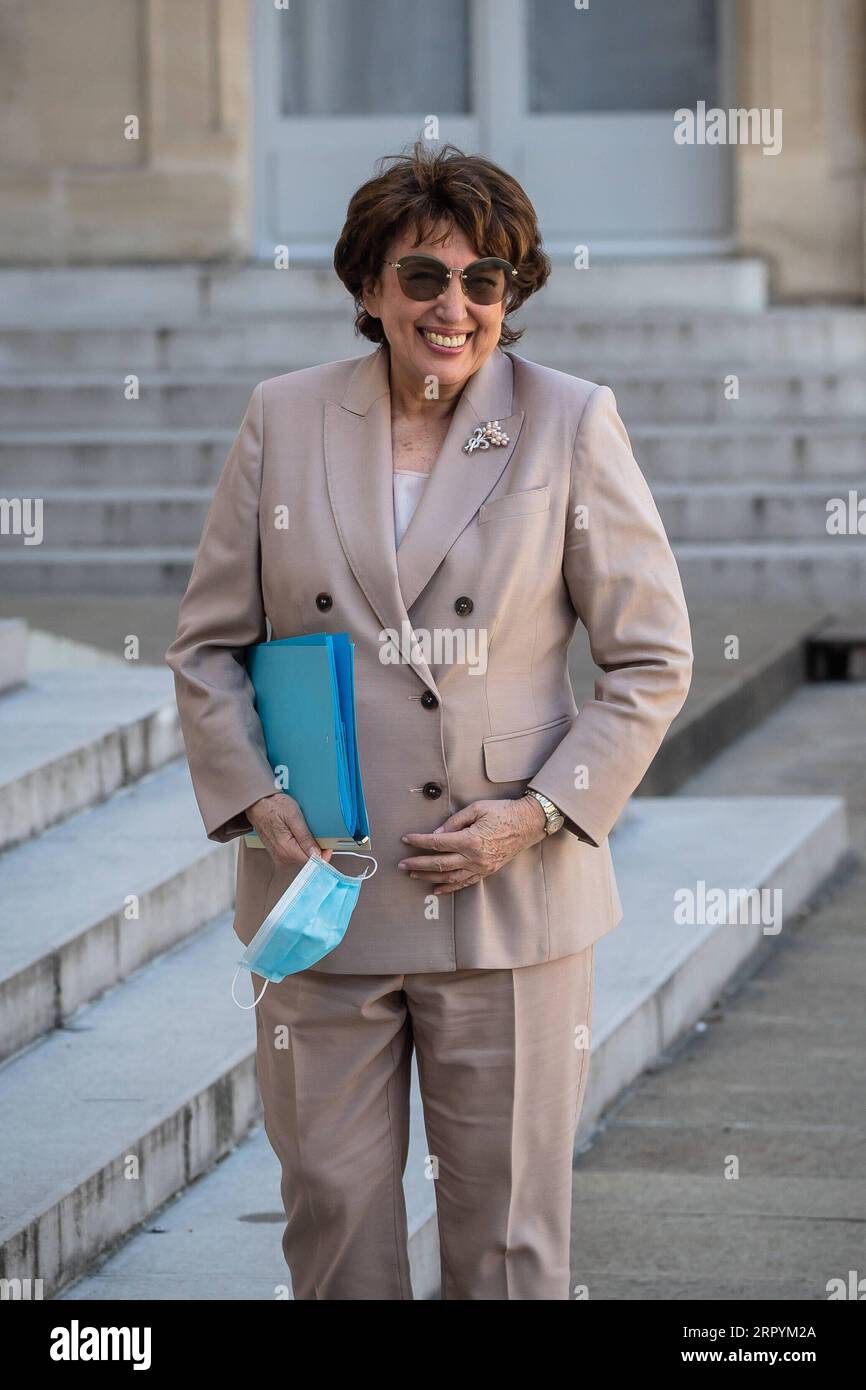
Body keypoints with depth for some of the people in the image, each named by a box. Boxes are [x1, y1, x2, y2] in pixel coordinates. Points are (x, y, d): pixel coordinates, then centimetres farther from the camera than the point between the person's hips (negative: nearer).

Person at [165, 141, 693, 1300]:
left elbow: (652, 659, 1)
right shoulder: (284, 420, 5)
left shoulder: (572, 425, 0)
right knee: (332, 1216, 7)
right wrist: (255, 796, -6)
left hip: (512, 901, -1)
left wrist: (540, 813, -10)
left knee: (509, 1238, 5)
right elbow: (207, 642, 9)